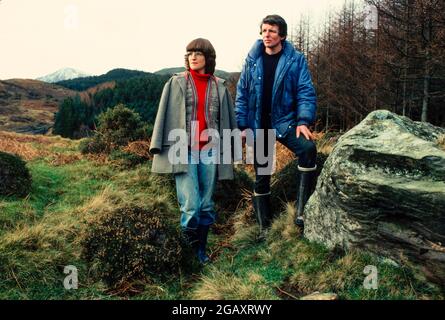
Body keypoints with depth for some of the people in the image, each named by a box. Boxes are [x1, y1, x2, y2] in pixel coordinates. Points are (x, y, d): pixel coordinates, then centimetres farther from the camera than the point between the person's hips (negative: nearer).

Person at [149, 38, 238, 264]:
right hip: (184, 152, -2)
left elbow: (227, 119, 13)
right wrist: (158, 147, -4)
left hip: (209, 152, 3)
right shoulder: (176, 83, 6)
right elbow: (164, 116, 3)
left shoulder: (219, 87, 11)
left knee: (206, 206, 7)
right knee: (190, 206, -10)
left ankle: (201, 251, 22)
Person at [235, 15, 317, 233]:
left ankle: (301, 211, -24)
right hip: (258, 126, 2)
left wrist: (303, 121, -17)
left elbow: (305, 92, -5)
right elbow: (242, 94, 5)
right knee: (261, 176, 7)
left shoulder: (296, 59, -3)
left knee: (308, 148, -30)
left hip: (285, 122, -2)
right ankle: (264, 226, 22)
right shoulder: (252, 59, 3)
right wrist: (242, 125, 0)